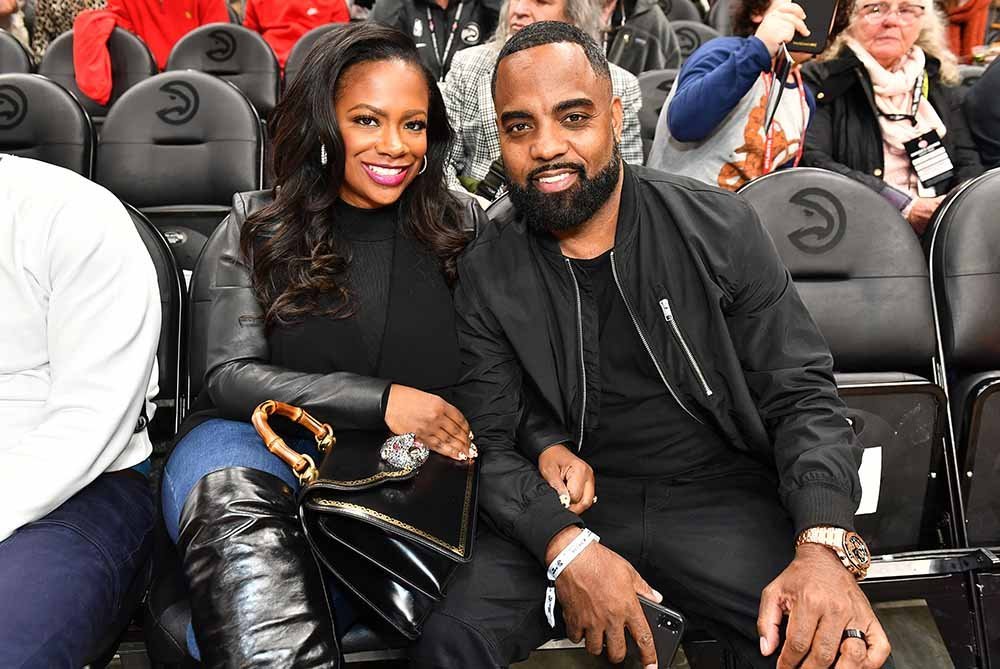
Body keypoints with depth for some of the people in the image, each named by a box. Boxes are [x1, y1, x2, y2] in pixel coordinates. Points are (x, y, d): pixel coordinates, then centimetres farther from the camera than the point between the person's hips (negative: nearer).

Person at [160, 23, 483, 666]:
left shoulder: (462, 226, 11)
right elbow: (229, 376, -1)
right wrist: (380, 401, -13)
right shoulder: (258, 224, 7)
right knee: (231, 489, -37)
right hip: (264, 448, 1)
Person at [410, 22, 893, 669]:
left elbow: (802, 396, -4)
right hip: (565, 510, 1)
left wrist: (826, 546, -22)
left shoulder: (721, 226, -4)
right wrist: (565, 545, -23)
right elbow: (489, 442, -2)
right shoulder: (486, 274, -1)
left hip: (721, 496, 0)